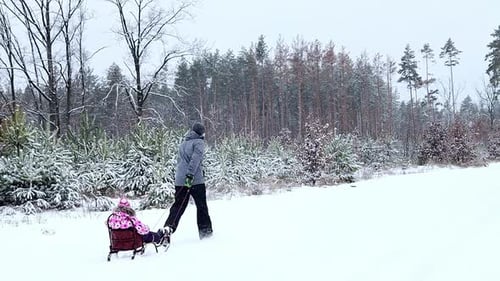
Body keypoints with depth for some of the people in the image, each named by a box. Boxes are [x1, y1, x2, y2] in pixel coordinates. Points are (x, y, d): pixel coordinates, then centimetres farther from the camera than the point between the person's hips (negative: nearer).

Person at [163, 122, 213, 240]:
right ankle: (205, 230, 14)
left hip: (179, 180, 6)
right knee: (201, 206, 8)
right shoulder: (199, 142, -5)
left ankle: (168, 227, -9)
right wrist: (190, 174, -24)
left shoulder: (183, 143, 18)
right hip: (196, 180, -6)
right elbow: (195, 158, -19)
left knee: (178, 206, 8)